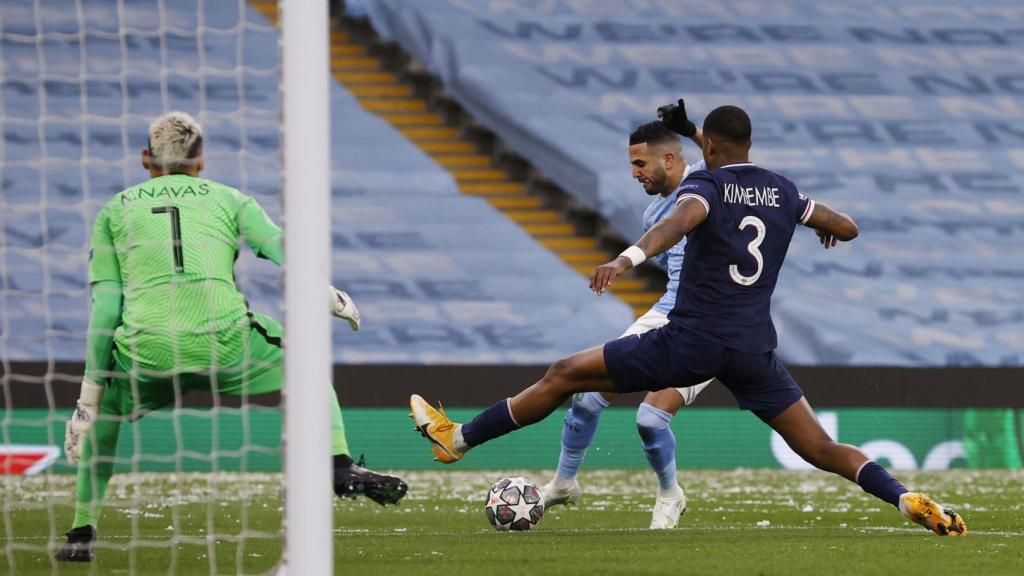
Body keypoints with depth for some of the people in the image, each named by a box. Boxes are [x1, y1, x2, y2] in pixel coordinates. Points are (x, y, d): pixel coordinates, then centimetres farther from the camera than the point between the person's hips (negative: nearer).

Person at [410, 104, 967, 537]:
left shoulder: (705, 185, -5)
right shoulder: (783, 192, 10)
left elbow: (680, 220, -29)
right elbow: (849, 228, 22)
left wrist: (628, 257, -47)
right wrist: (827, 227, 47)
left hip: (691, 341, -5)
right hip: (756, 347, 5)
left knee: (564, 375, 5)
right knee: (822, 449, 5)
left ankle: (458, 438, 10)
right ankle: (910, 500, -17)